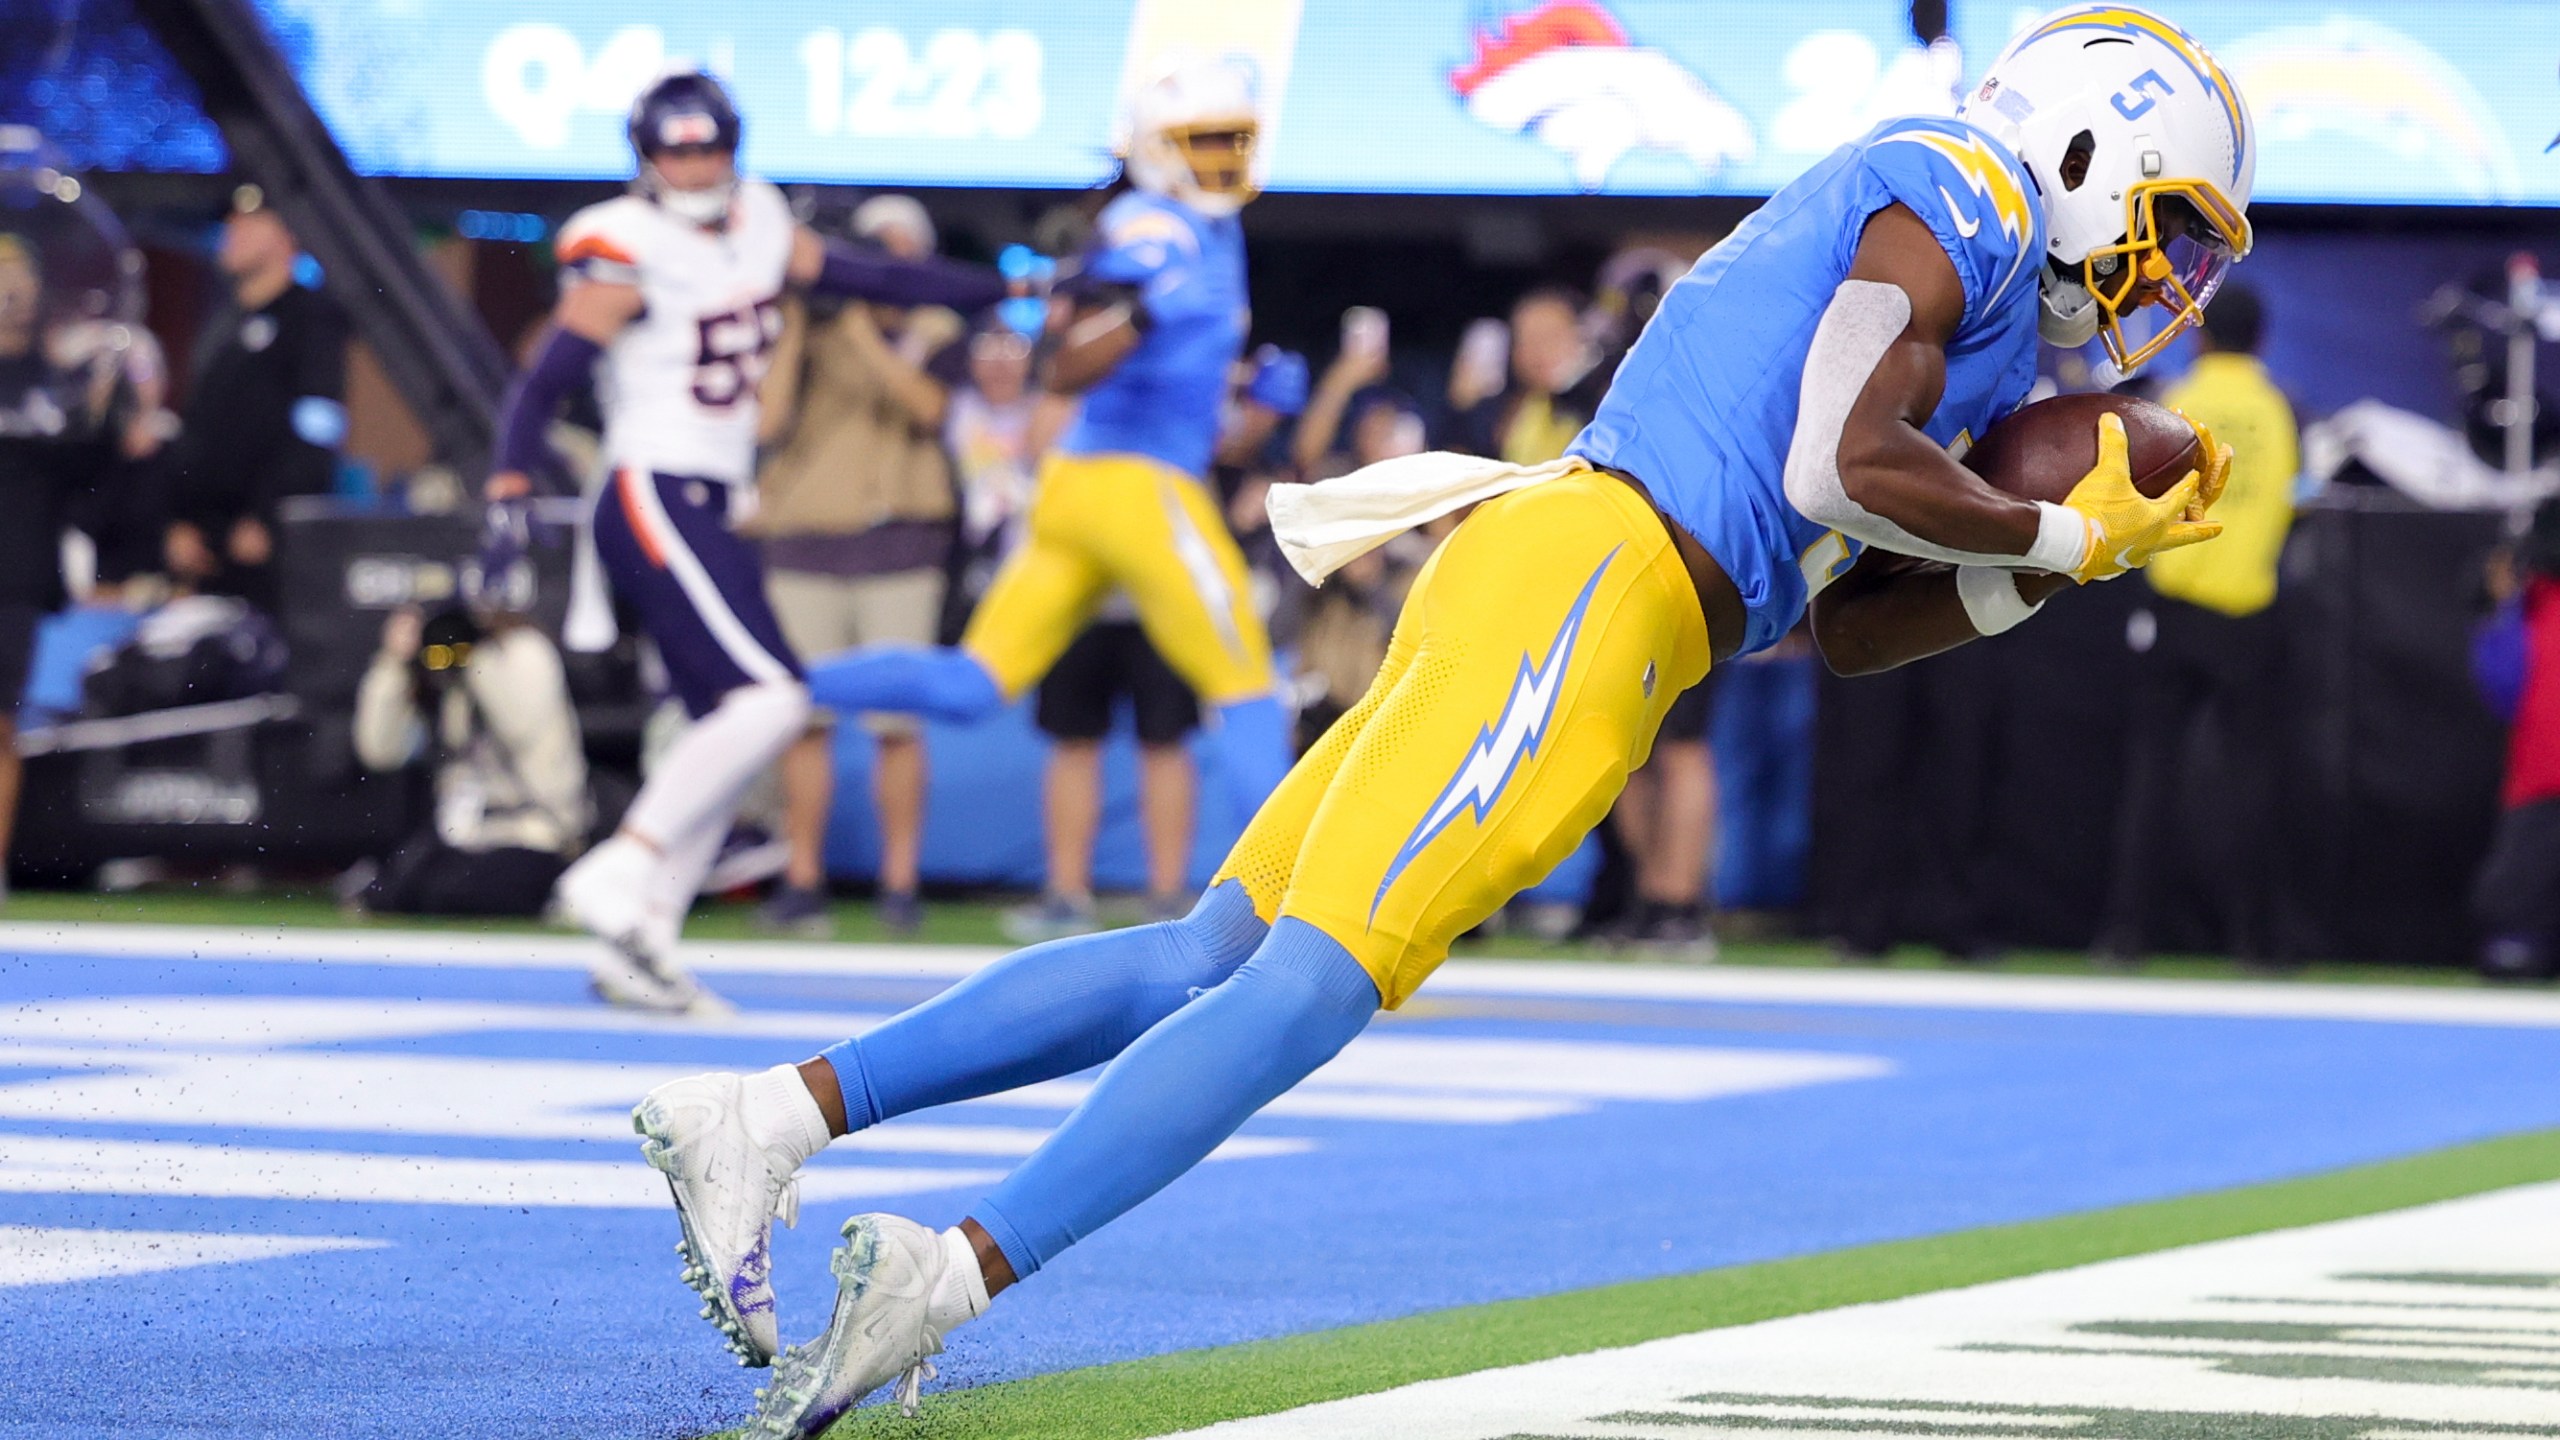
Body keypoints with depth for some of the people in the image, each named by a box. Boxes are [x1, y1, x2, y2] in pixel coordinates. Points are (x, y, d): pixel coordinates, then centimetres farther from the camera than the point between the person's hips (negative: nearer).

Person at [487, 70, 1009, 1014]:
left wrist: (1009, 290, 19)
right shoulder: (629, 254, -11)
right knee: (771, 699, -19)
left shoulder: (755, 224, 10)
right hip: (654, 501, -8)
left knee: (732, 729, 5)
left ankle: (635, 950, 7)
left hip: (709, 511, 8)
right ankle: (618, 879, -18)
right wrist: (509, 491, -25)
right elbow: (542, 384, -13)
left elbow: (870, 278, 18)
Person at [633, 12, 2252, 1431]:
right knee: (1314, 980, -16)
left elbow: (1852, 624, 27)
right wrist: (2057, 535, 0)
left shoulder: (1983, 310, 27)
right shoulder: (1960, 198, -2)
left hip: (1542, 587, 9)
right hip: (1586, 579, -9)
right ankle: (952, 1275, -24)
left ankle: (771, 1114, 1)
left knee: (1210, 958, 5)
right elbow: (1841, 470, -15)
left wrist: (2072, 555, 19)